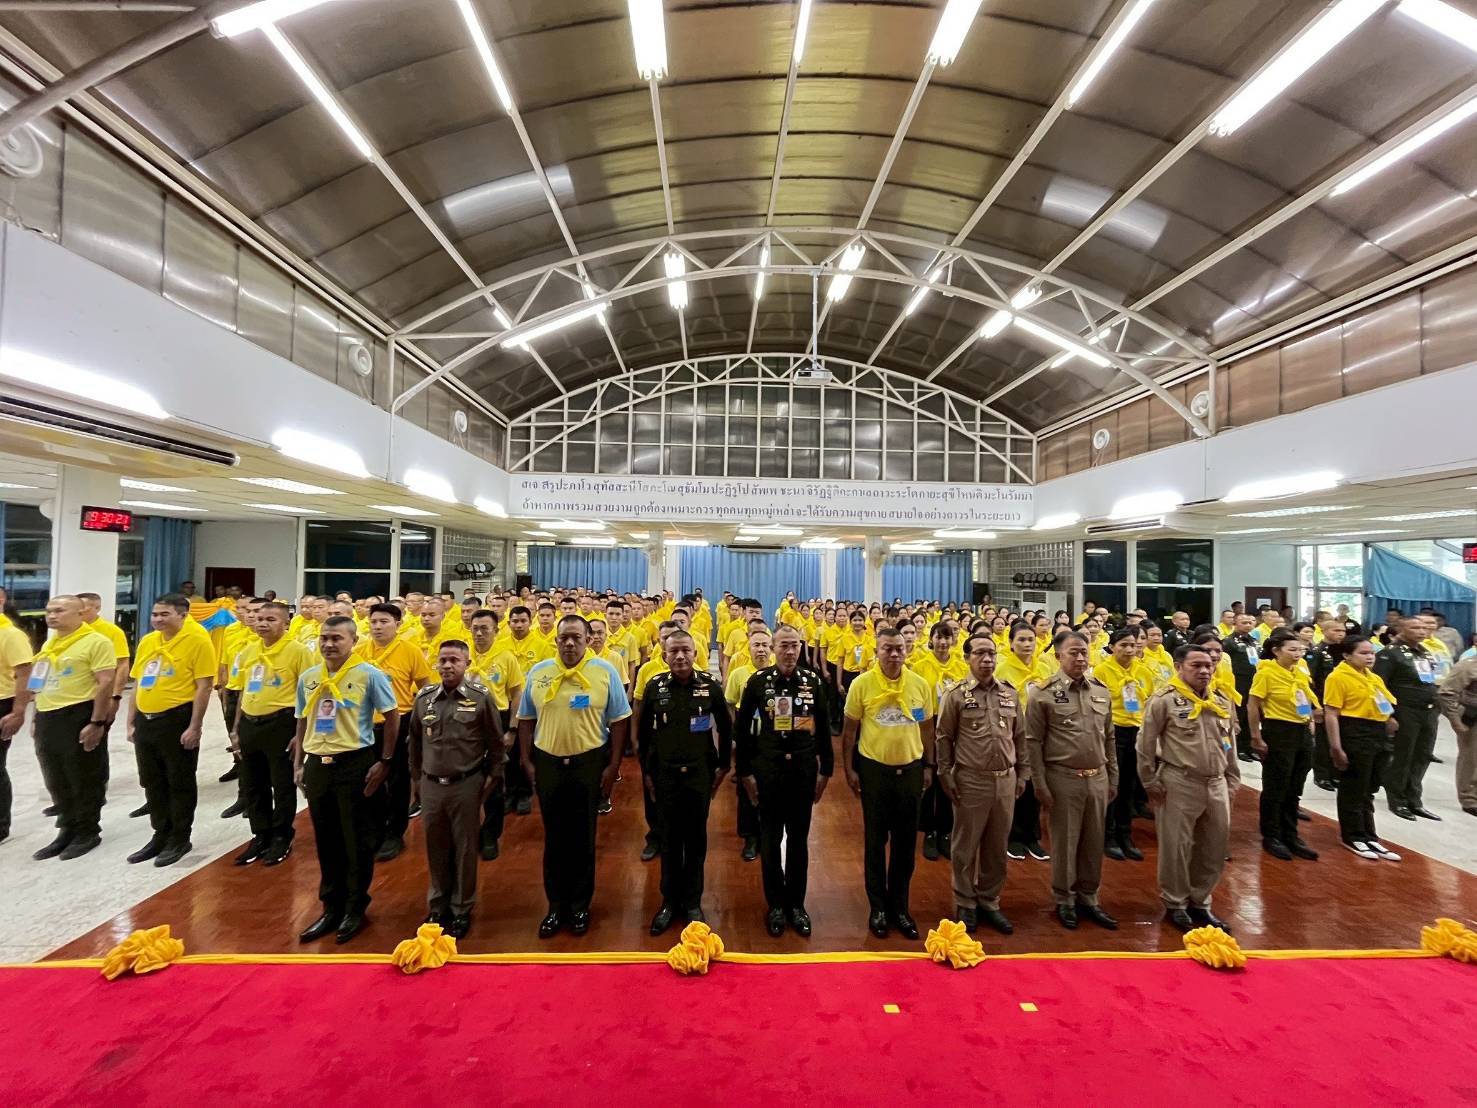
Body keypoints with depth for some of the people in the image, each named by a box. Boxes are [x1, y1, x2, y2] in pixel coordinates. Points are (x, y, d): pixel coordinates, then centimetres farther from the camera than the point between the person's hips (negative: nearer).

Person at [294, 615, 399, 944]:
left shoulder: (369, 675, -10)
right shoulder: (307, 677, 6)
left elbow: (392, 716, -5)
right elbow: (302, 723, 16)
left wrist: (385, 761, -8)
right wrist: (298, 764, 11)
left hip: (355, 763, -5)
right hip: (317, 764, 5)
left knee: (358, 841, 6)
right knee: (326, 841, 14)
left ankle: (356, 909, 22)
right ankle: (331, 907, 29)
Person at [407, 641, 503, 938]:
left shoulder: (481, 698, -8)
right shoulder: (423, 698, 2)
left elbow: (495, 743, -2)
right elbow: (414, 741, 14)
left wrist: (492, 778, -2)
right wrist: (418, 777, 14)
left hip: (467, 785, -3)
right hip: (431, 786, 3)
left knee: (465, 849, 9)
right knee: (436, 848, 15)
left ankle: (462, 909, 26)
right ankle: (438, 906, 34)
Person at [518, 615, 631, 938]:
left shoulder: (605, 672, -7)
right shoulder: (537, 673, 0)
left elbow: (618, 721, -5)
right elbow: (526, 720, 7)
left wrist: (613, 766, -6)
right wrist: (527, 761, 4)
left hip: (589, 763, -2)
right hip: (548, 762, 2)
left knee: (583, 838, 11)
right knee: (554, 837, 14)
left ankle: (580, 906, 29)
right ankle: (556, 906, 30)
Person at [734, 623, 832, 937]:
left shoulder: (813, 681, -2)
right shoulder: (758, 681, -7)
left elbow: (823, 728, 5)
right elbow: (742, 728, -2)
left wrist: (826, 770, 5)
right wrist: (745, 772, -3)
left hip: (804, 770, 1)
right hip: (767, 770, -1)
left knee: (799, 839, 12)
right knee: (770, 839, 10)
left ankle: (797, 904, 28)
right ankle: (776, 904, 26)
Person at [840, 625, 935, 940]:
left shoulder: (920, 685, -2)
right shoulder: (861, 683, -10)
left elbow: (927, 728, 8)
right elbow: (849, 730, -3)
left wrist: (929, 766, 7)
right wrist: (849, 769, -4)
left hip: (910, 769, 2)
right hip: (874, 769, -2)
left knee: (906, 841, 12)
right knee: (875, 840, 10)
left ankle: (899, 906, 29)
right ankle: (878, 907, 26)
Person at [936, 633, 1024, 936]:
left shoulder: (1010, 694, 6)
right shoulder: (955, 694, -7)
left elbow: (1019, 737, 12)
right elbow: (944, 738, -4)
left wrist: (1022, 773, 9)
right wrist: (946, 775, -6)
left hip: (1005, 781, 4)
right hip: (970, 781, -4)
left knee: (997, 847, 14)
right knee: (965, 846, 8)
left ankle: (989, 902, 31)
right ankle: (966, 904, 25)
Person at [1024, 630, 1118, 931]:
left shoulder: (1101, 690, 6)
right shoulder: (1043, 693, -10)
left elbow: (1109, 738, 13)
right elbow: (1033, 742, -8)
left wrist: (1113, 778, 12)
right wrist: (1040, 785, -10)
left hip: (1098, 778, 5)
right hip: (1063, 779, -5)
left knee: (1094, 841, 15)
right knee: (1065, 841, 7)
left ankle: (1087, 897, 32)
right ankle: (1064, 900, 25)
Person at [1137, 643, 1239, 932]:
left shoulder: (1223, 702, 7)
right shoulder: (1165, 700, -12)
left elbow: (1231, 745, 17)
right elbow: (1145, 745, -8)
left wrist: (1232, 782, 14)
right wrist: (1151, 783, -6)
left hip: (1217, 785, 6)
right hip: (1179, 784, -6)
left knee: (1215, 847, 14)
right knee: (1176, 847, 5)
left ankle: (1200, 901, 32)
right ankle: (1175, 904, 23)